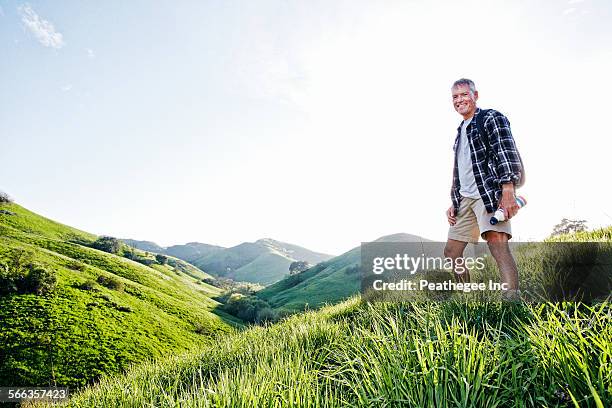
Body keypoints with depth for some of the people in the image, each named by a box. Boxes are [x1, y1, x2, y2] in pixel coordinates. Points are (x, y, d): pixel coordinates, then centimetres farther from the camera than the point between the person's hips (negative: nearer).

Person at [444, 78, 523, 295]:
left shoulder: (491, 118, 3)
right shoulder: (461, 131, 25)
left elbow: (506, 153, -11)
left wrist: (508, 191, -23)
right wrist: (454, 202, 19)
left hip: (490, 192, -8)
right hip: (464, 198, 8)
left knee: (498, 243, -25)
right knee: (451, 252, 7)